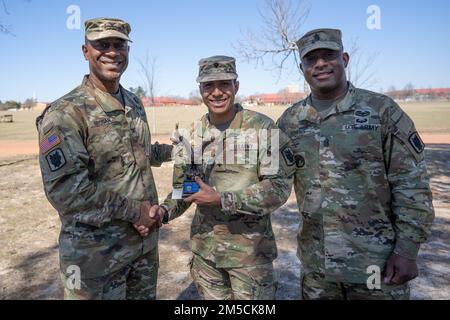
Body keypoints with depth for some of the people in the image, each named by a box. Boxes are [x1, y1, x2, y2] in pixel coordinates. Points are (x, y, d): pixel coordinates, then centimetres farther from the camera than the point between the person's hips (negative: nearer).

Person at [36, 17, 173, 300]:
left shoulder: (135, 103, 7)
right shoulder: (65, 113, -16)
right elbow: (65, 189, -24)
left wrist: (173, 151, 12)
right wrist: (133, 211, -21)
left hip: (146, 239, 7)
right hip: (97, 251, -6)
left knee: (145, 294, 22)